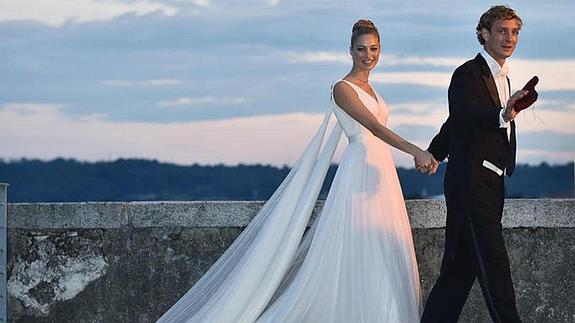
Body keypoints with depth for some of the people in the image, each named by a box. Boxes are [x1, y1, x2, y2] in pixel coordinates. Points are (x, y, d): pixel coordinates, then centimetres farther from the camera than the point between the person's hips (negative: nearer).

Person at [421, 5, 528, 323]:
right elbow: (466, 115, -32)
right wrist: (503, 115, -51)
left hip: (491, 185, 9)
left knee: (461, 266, 9)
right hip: (471, 183, -9)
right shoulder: (468, 74, -10)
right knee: (494, 265, -12)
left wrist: (435, 153, 43)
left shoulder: (502, 78, 17)